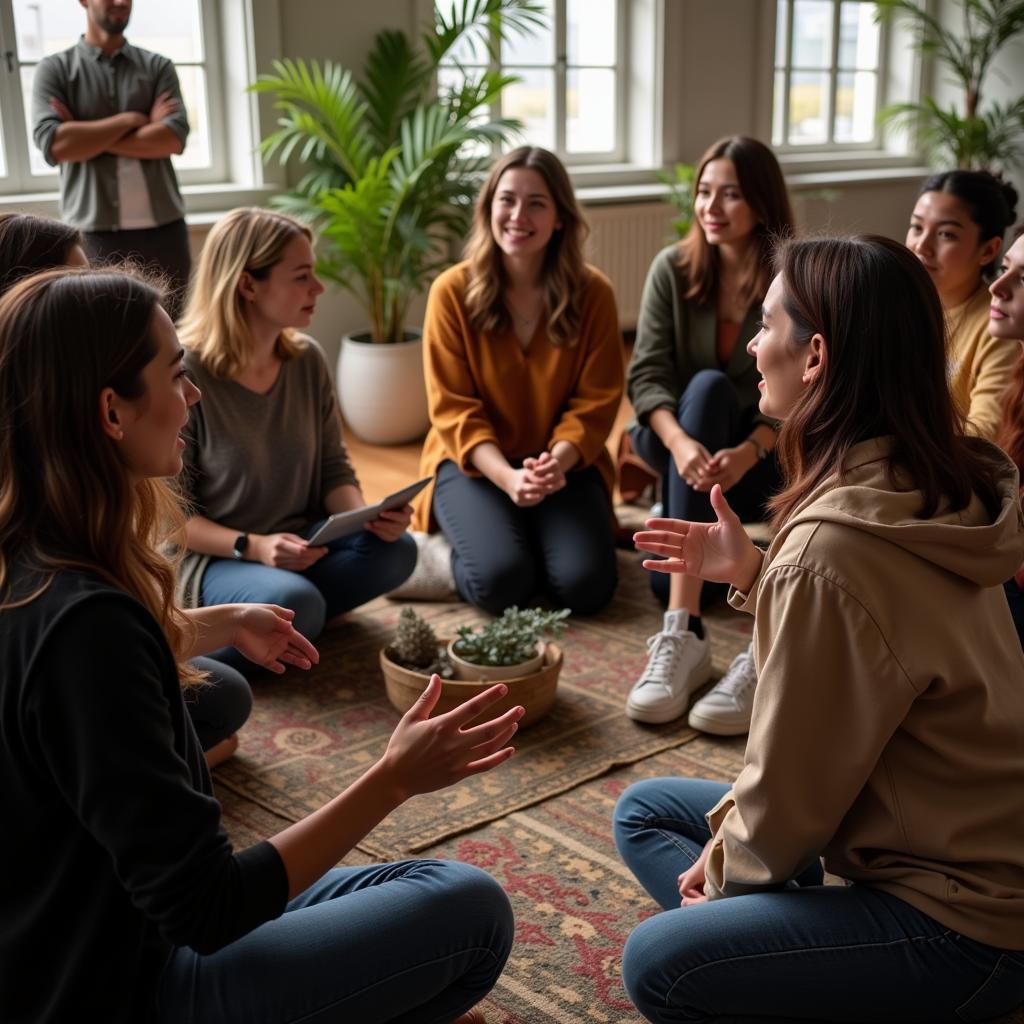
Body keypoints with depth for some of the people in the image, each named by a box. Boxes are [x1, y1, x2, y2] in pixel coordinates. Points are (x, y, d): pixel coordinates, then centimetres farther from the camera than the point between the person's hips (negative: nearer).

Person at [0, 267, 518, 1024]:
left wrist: (223, 624, 29)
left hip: (79, 938, 9)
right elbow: (204, 910, -29)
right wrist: (395, 779, -26)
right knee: (469, 910, -10)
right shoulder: (83, 620, -33)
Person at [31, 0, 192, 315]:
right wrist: (132, 119, -8)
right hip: (94, 234, -2)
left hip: (163, 229, 2)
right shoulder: (54, 69, 5)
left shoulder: (158, 66, 10)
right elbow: (54, 145, -10)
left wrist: (85, 138, -7)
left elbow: (174, 138, -6)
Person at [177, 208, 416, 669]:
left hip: (297, 541, 6)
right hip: (209, 557, -6)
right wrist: (251, 546, -28)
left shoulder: (307, 360, 1)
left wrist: (367, 516, -16)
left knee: (395, 549, -20)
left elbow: (333, 468, 6)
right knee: (294, 605, -35)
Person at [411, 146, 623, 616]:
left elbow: (595, 402, -6)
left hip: (563, 461, 2)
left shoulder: (593, 293, -6)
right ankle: (475, 530, 10)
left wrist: (558, 460, -26)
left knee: (585, 586, -20)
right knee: (501, 581, -25)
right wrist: (508, 477, -27)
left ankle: (547, 529, 14)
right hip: (475, 462, -1)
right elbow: (453, 409, -11)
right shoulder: (452, 291, -10)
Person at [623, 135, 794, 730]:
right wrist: (681, 442, -33)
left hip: (760, 452, -1)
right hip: (673, 435, 1)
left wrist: (748, 453, -34)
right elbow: (646, 374, -14)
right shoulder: (673, 268, -4)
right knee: (709, 385, -30)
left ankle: (682, 632, -39)